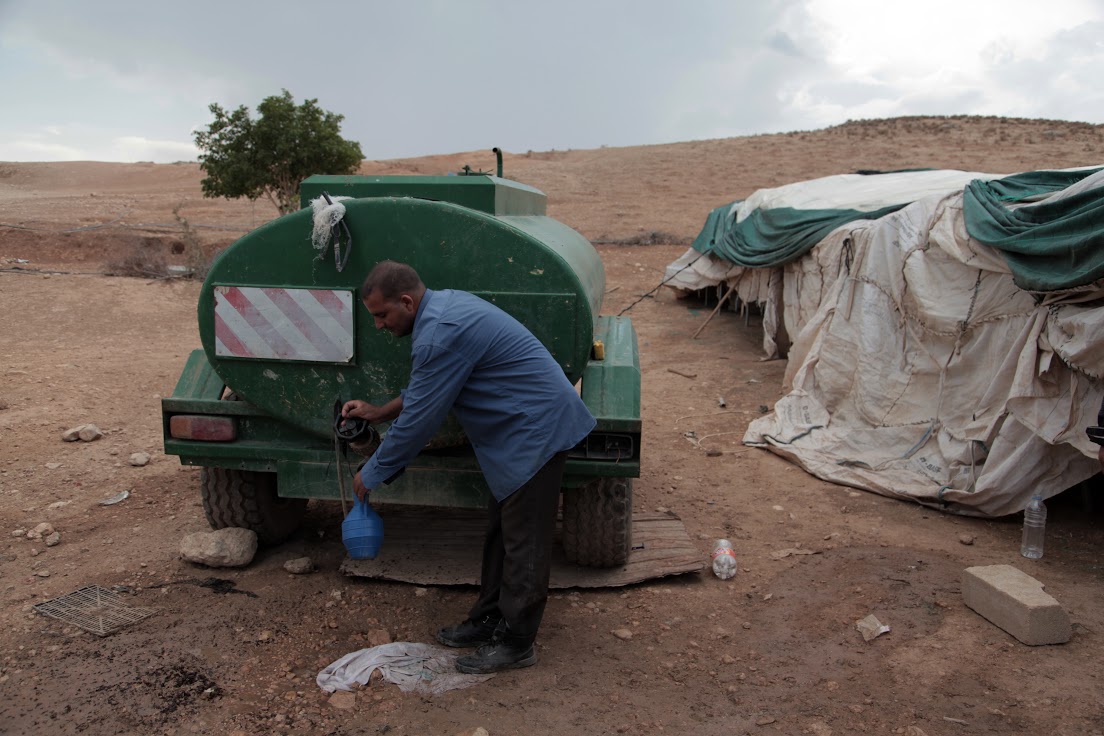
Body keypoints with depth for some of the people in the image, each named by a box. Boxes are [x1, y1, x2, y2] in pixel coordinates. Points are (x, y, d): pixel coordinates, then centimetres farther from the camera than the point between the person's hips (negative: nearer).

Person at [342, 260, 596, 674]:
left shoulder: (440, 335, -23)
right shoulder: (444, 305, 9)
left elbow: (417, 421, -18)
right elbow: (424, 391, 23)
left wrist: (372, 474, -5)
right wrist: (378, 413, 18)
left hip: (537, 430, -11)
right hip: (524, 427, 11)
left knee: (523, 543, 1)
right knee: (501, 532, 18)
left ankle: (516, 643, 14)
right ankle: (489, 620, 31)